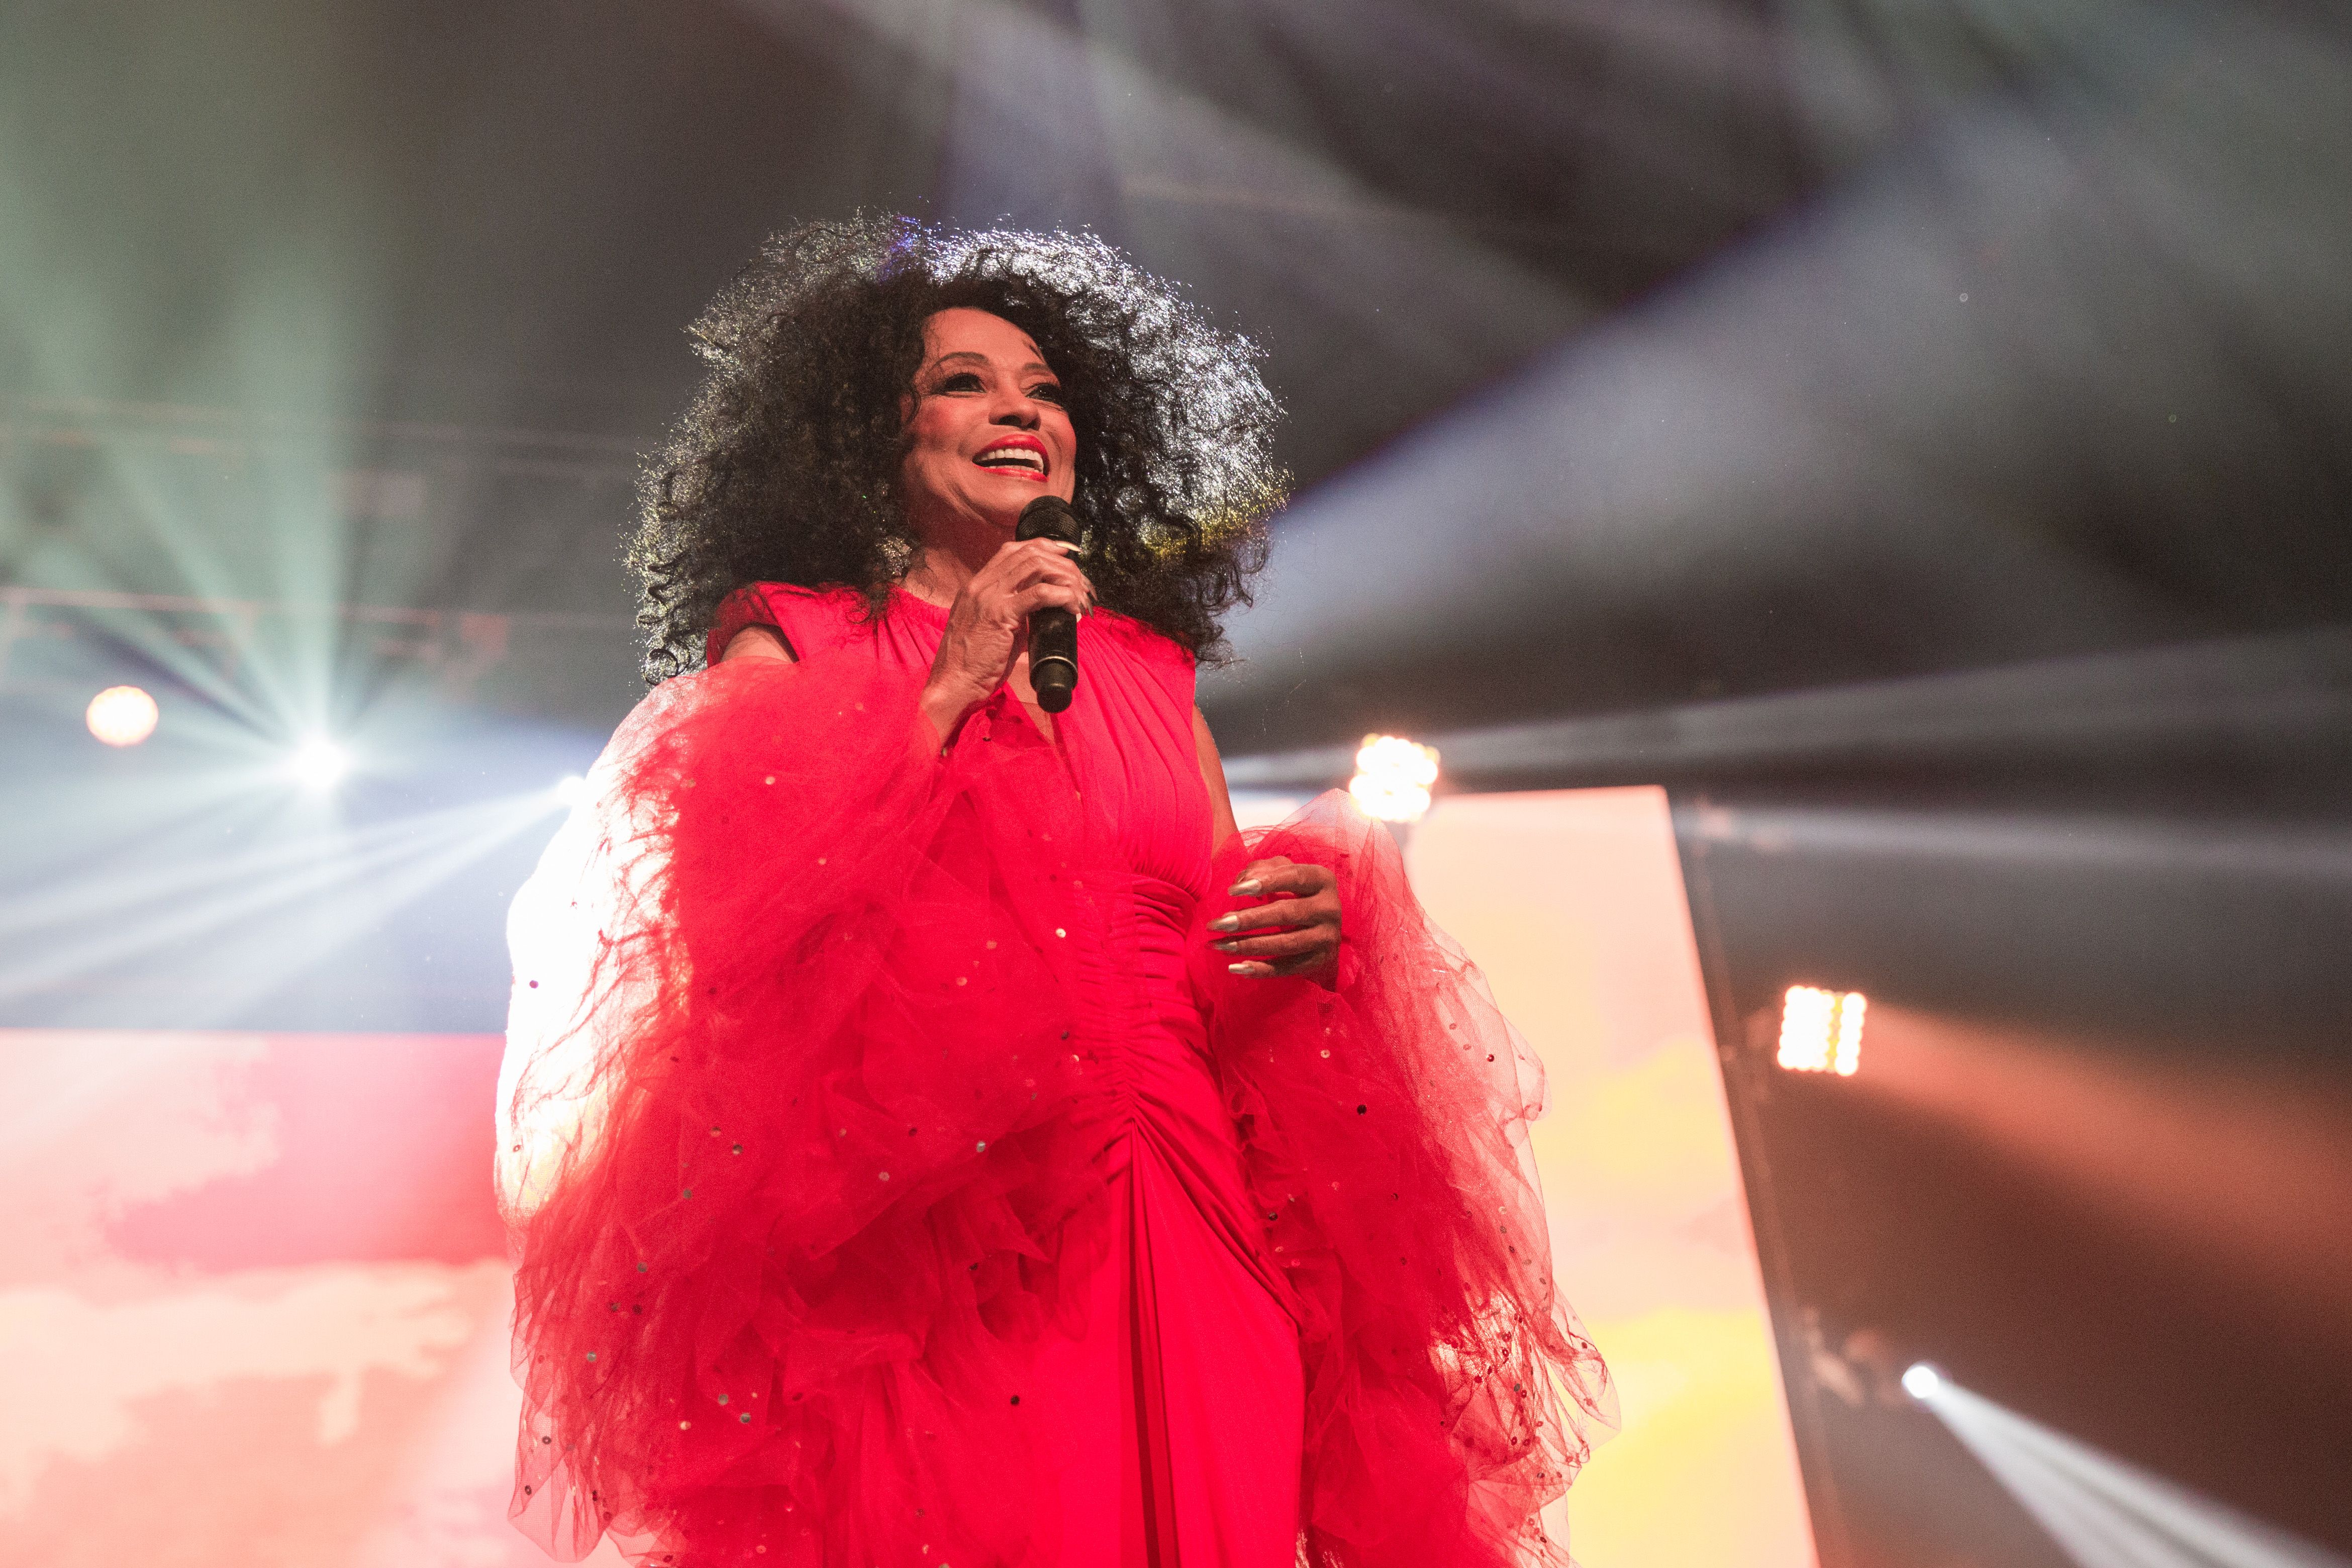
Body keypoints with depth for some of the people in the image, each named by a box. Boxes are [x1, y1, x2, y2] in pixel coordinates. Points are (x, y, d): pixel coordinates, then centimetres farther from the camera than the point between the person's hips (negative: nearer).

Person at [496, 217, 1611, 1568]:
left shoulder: (1143, 662, 19)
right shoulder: (787, 642, 8)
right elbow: (747, 907, -7)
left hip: (1188, 1222, 4)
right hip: (927, 1240, -3)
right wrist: (947, 694, -8)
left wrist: (1307, 926, -4)